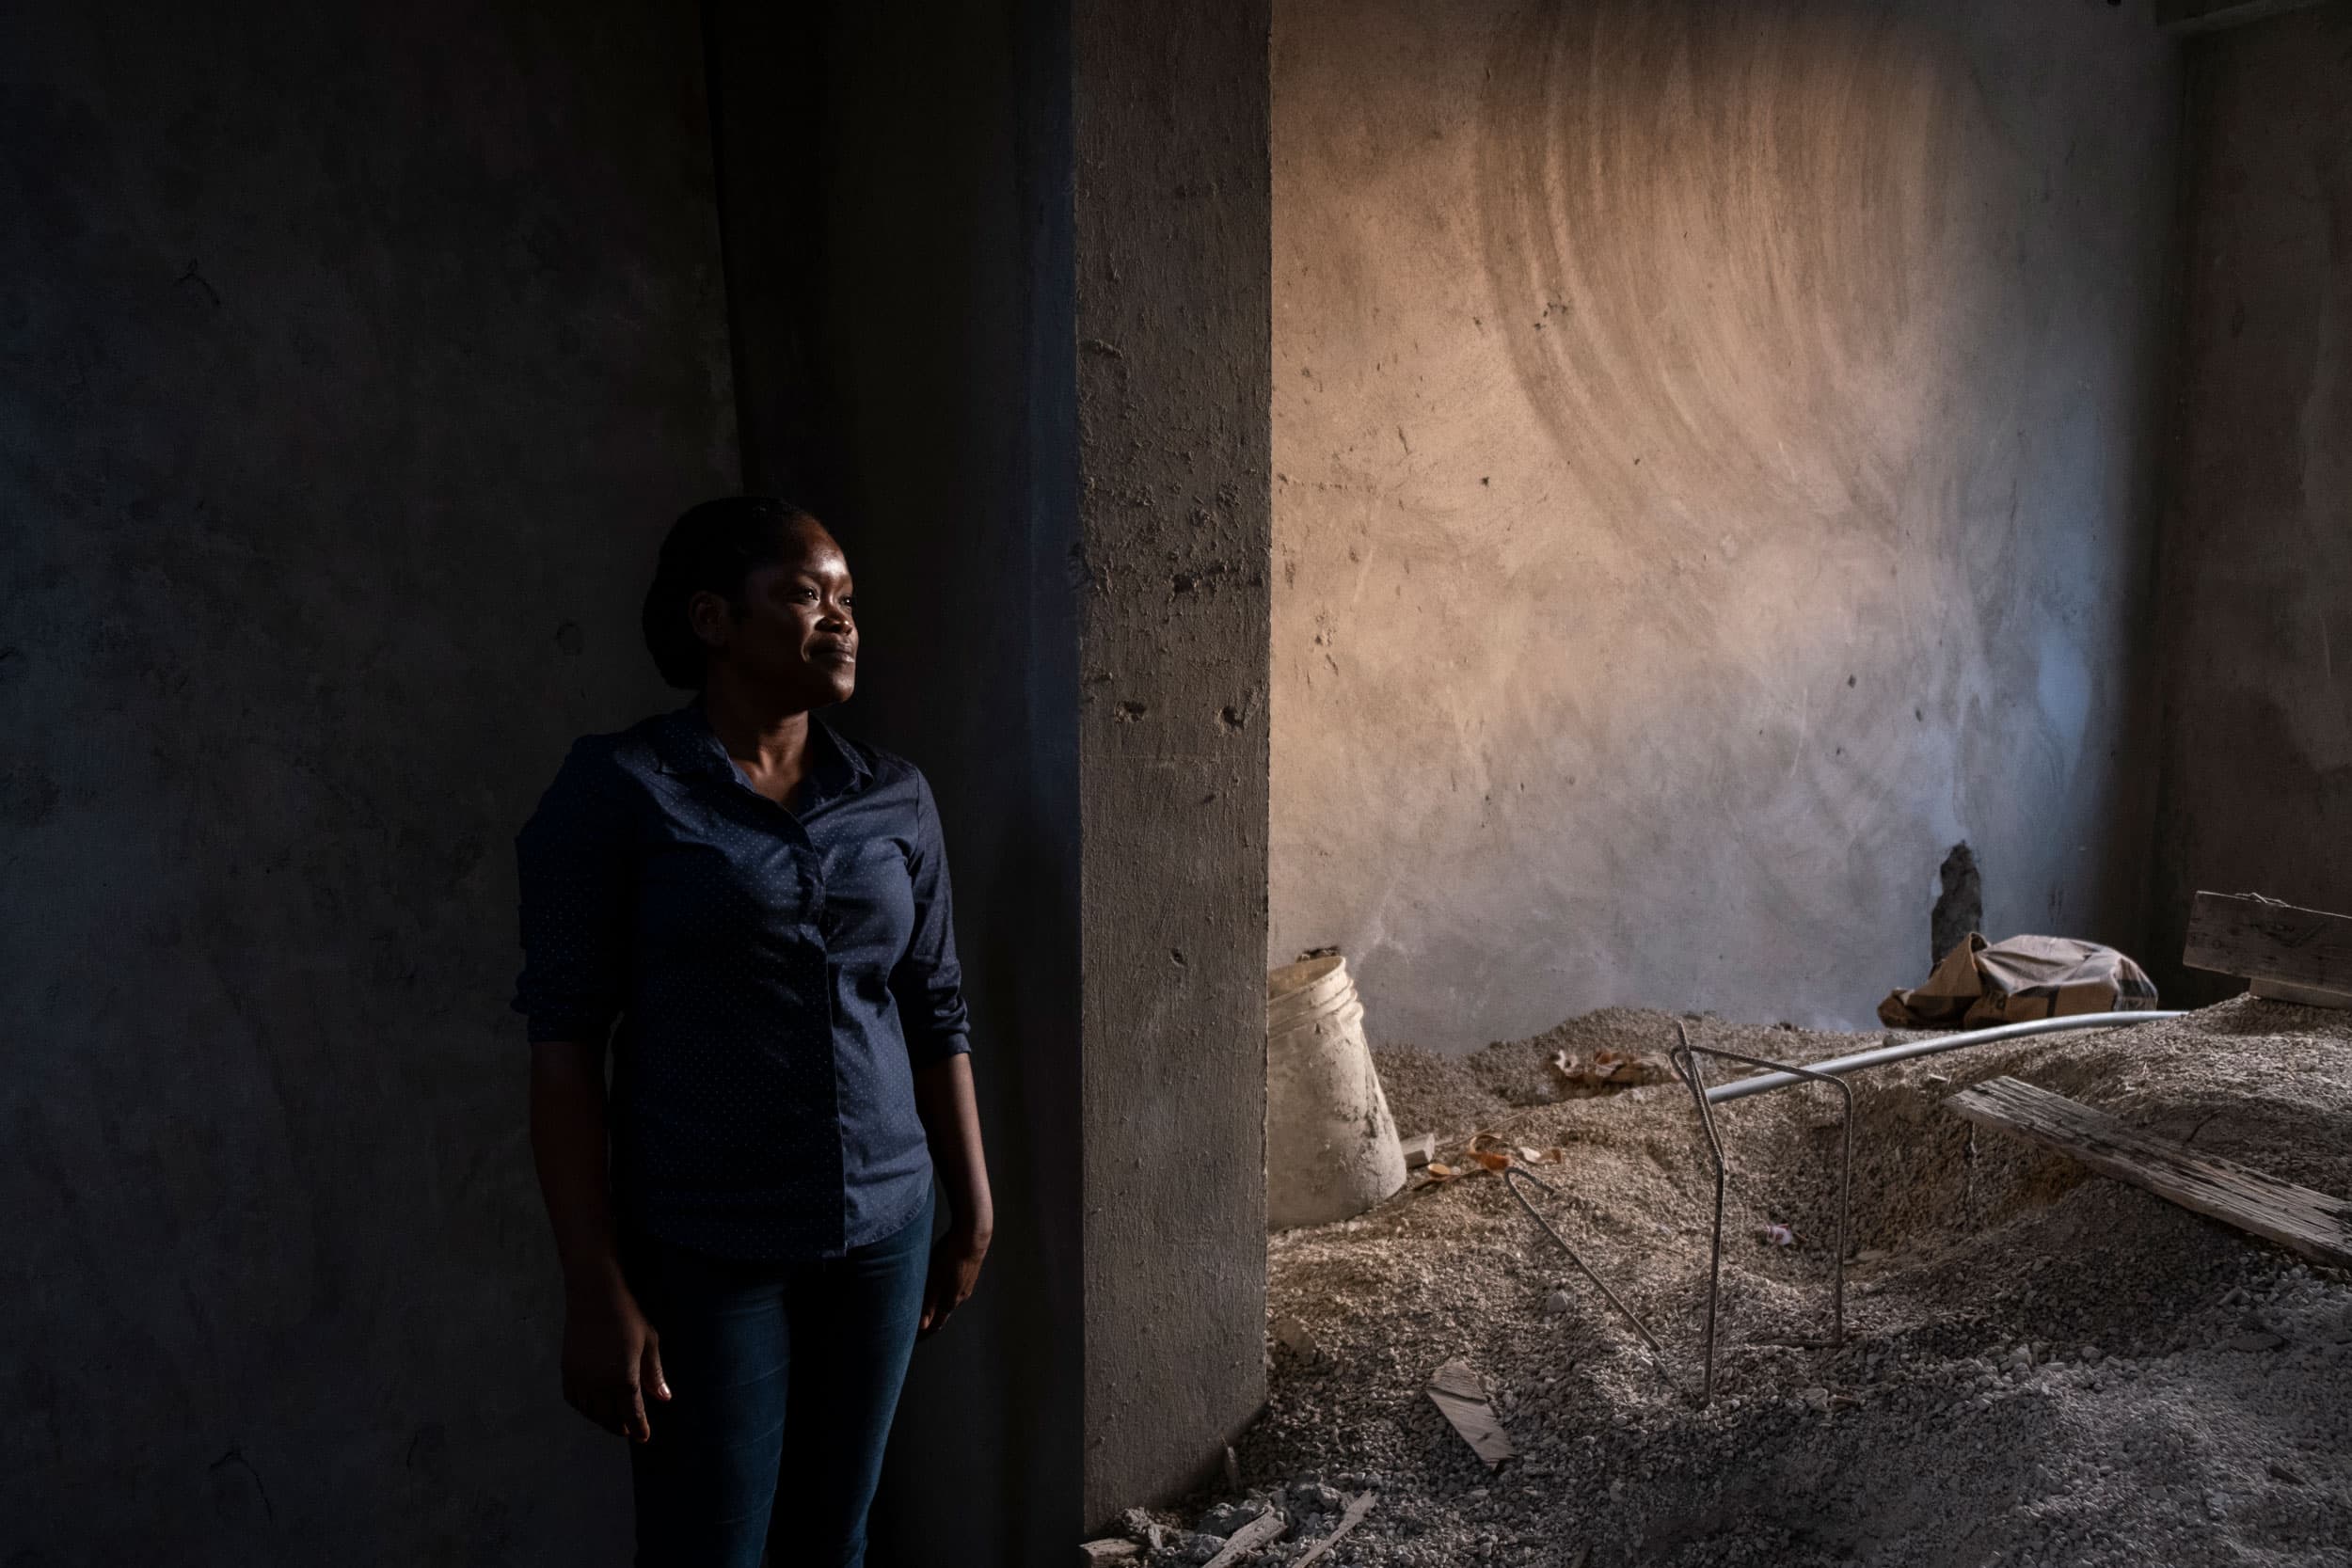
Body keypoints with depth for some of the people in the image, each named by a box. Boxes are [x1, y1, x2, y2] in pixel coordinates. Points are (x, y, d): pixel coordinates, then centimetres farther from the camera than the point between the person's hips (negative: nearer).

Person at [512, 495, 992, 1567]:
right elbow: (564, 1042, -10)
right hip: (703, 1247, -4)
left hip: (884, 1233, 4)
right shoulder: (618, 789, -8)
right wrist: (597, 1289, -13)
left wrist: (972, 1207, 13)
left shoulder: (896, 798, 4)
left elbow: (935, 1016, 10)